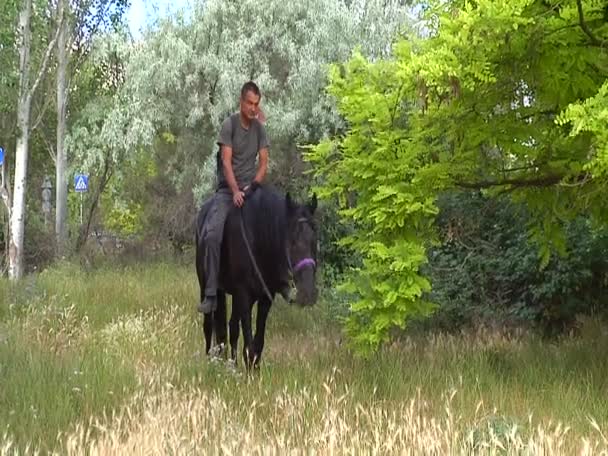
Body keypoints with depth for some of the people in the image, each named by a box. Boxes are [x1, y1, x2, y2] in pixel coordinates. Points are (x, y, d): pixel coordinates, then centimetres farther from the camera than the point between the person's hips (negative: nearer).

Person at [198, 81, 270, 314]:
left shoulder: (259, 128, 9)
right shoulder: (229, 124, -4)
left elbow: (264, 162, 7)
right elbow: (227, 161, -11)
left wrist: (252, 186, -10)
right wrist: (235, 191, -22)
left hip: (250, 187, 4)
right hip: (227, 188, -4)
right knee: (212, 235, -24)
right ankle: (210, 294, -21)